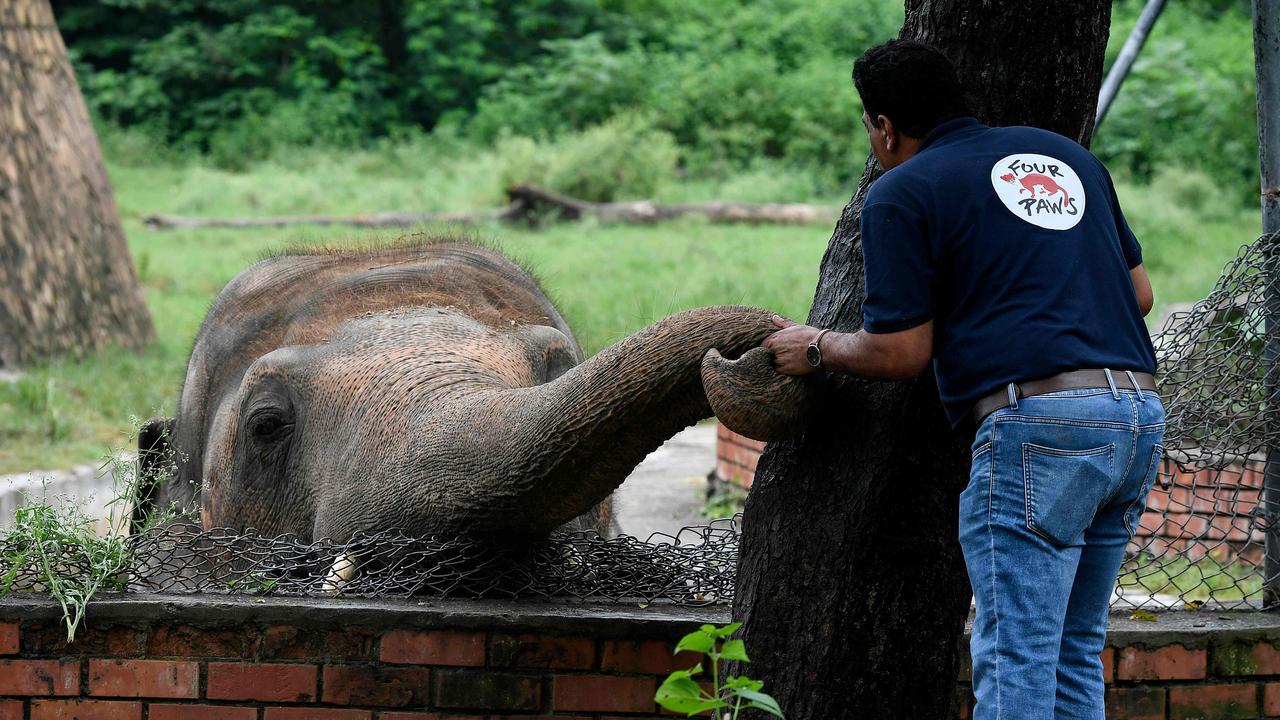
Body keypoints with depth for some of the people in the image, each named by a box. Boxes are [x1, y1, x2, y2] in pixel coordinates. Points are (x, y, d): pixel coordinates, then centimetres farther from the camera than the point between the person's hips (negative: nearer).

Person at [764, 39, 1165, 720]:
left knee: (1015, 660, -7)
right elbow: (1139, 292, 23)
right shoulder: (1064, 153, 22)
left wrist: (817, 347, 17)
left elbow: (901, 353, -1)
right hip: (1139, 413, 7)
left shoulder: (901, 194, 2)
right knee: (1073, 652, 14)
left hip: (1038, 424, -7)